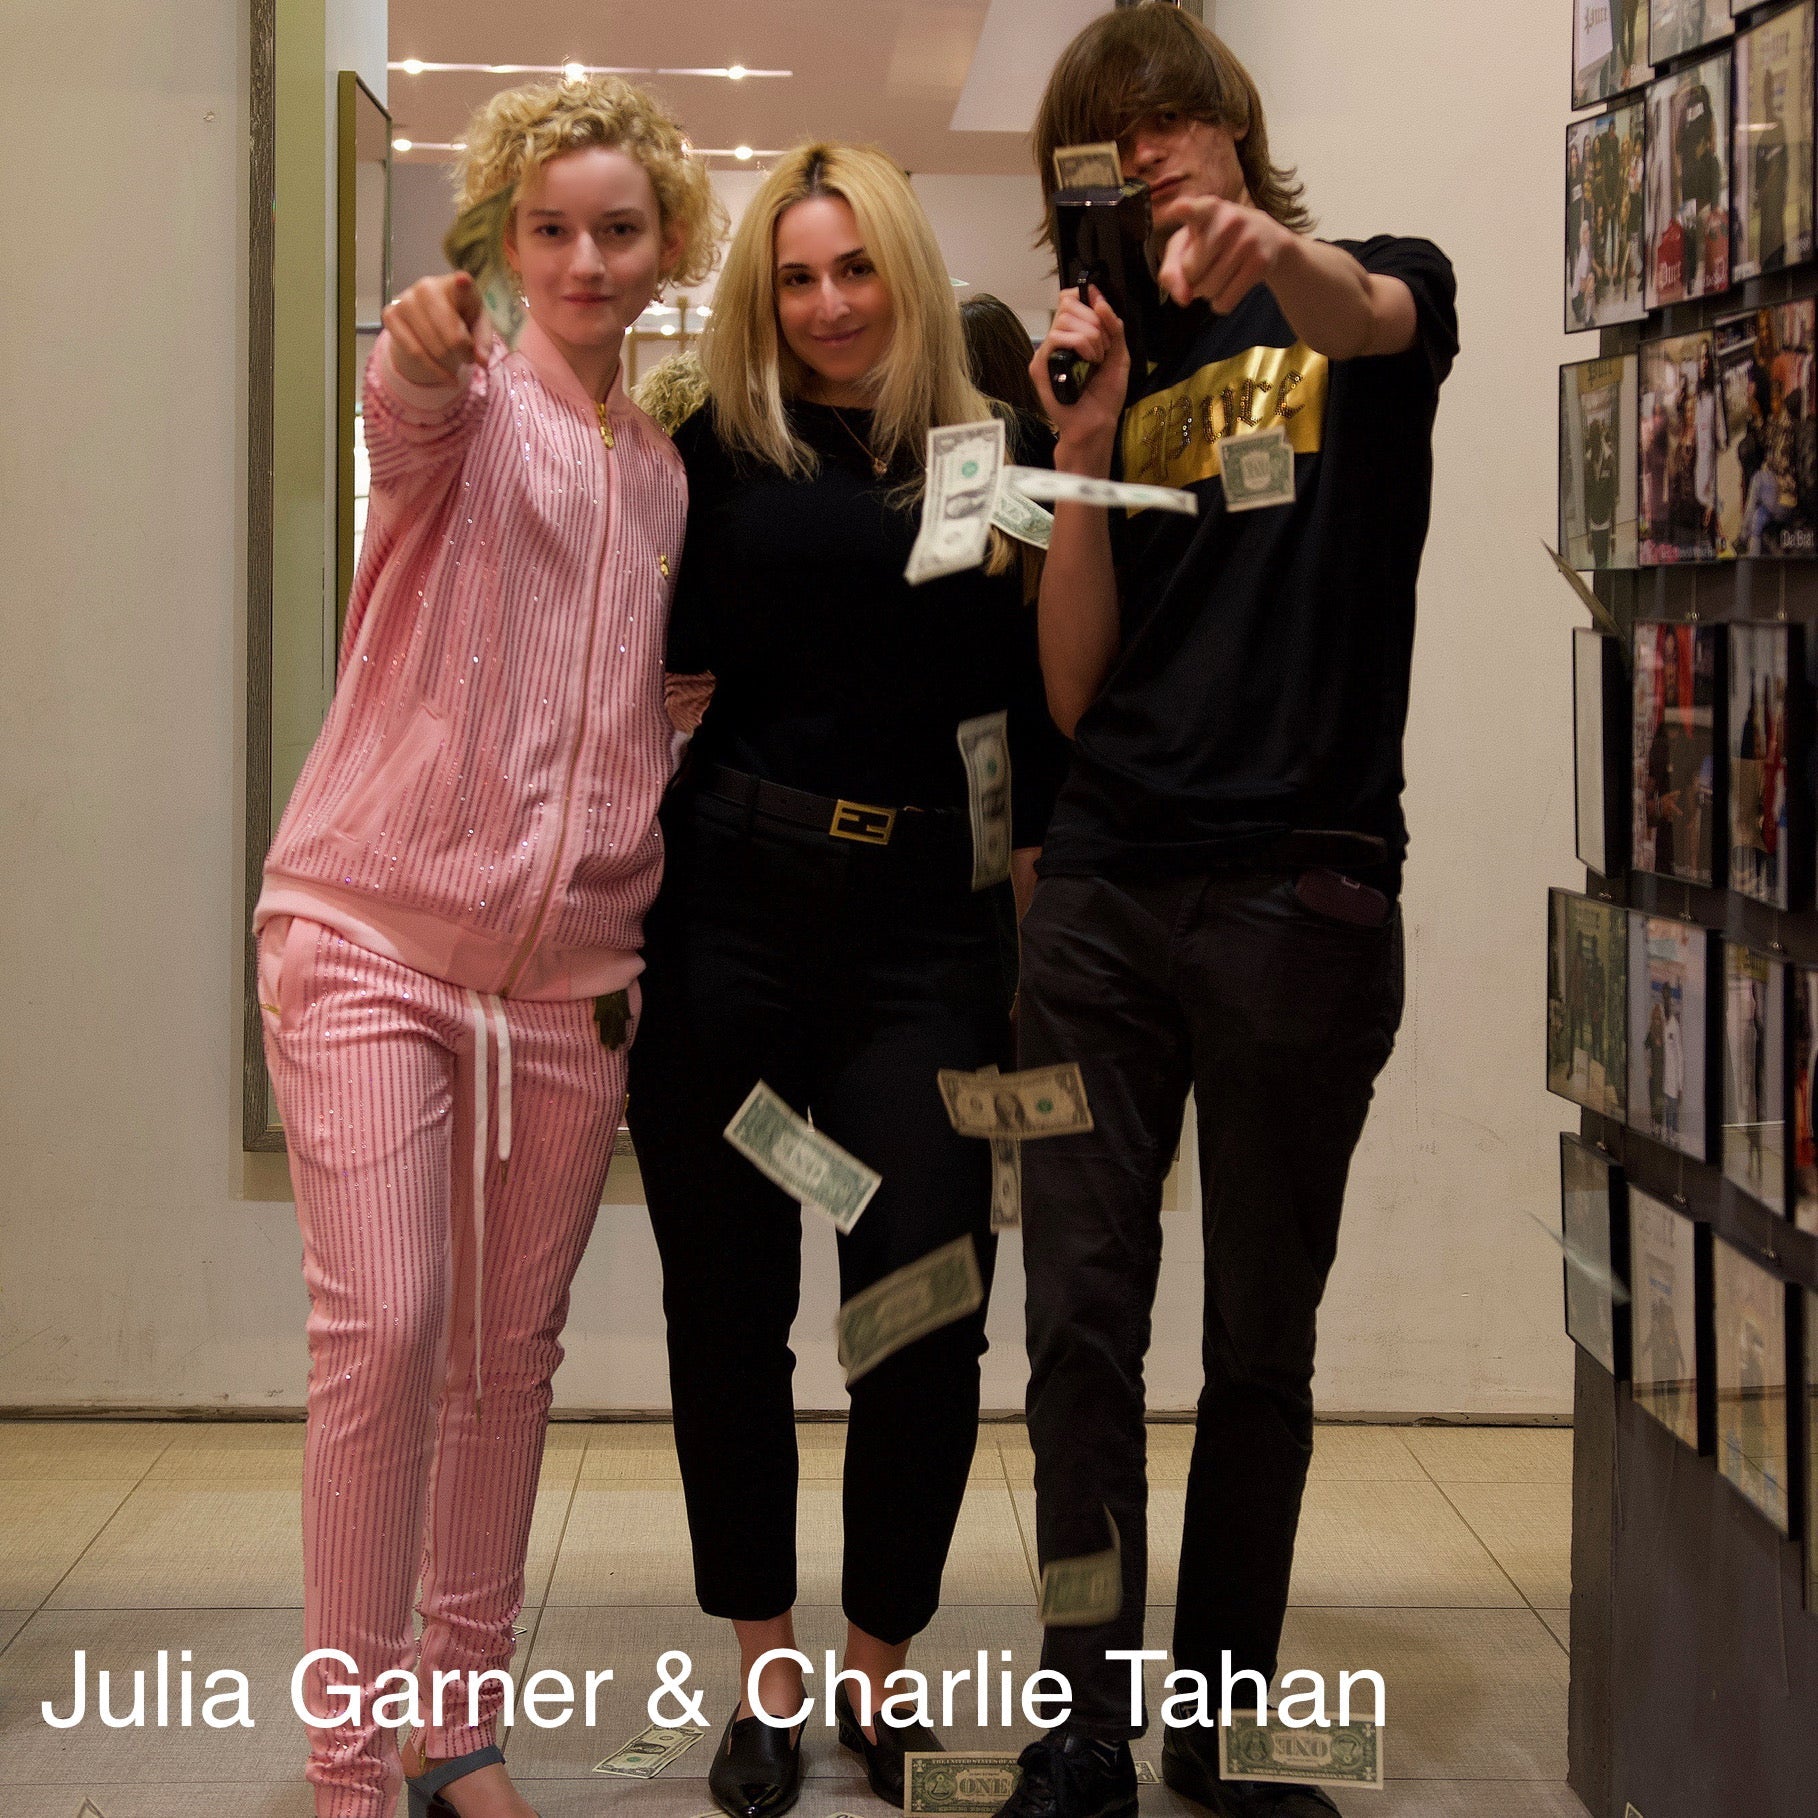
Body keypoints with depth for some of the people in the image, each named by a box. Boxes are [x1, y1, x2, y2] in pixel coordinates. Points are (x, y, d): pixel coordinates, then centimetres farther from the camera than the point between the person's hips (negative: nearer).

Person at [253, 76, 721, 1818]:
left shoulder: (670, 473, 14)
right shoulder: (469, 399, -1)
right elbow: (410, 412, -27)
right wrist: (424, 349, -50)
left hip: (570, 970, 5)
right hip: (371, 934, -5)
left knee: (512, 1352, 8)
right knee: (382, 1331, -11)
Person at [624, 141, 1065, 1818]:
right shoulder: (716, 453, 5)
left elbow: (1043, 701, 3)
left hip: (920, 929, 0)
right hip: (724, 917, 0)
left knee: (929, 1314, -3)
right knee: (727, 1311, 8)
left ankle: (881, 1668, 19)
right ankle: (764, 1671, 25)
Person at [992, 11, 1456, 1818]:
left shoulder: (1381, 293, 8)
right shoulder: (1117, 363, 15)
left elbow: (1367, 314, -22)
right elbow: (1073, 687, 5)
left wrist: (1270, 246, -44)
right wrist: (1085, 445, -6)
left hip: (1302, 890, -3)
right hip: (1102, 890, 3)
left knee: (1261, 1340, 5)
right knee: (1079, 1323, -1)